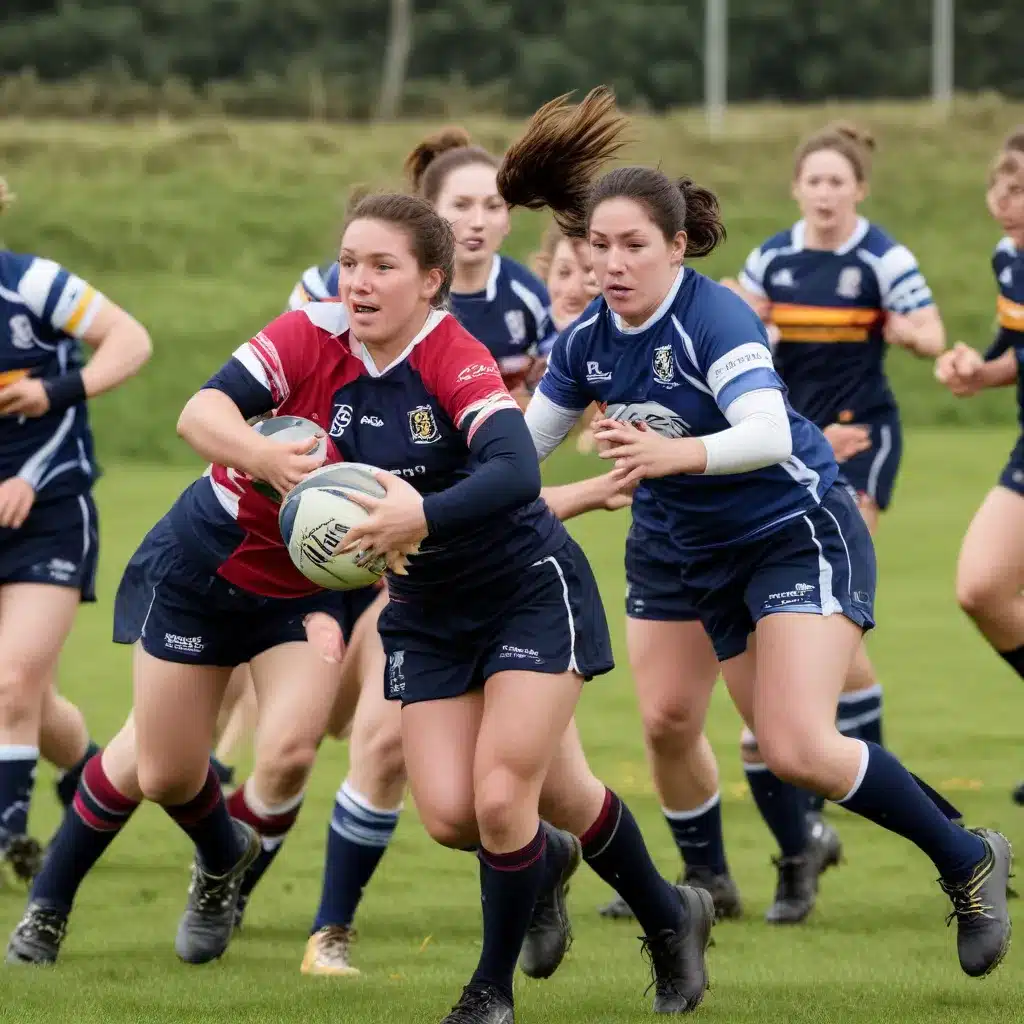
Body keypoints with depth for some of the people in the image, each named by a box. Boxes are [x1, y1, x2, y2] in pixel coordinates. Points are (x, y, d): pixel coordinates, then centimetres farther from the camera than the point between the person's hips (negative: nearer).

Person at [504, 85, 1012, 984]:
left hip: (803, 534, -8)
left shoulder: (713, 318, -22)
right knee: (789, 755, 5)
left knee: (799, 749, -23)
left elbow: (769, 434, -38)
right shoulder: (587, 343, -1)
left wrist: (675, 452, -54)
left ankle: (967, 860, -5)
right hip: (713, 563, 8)